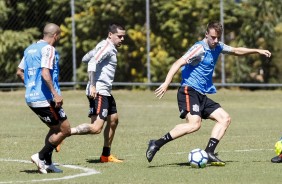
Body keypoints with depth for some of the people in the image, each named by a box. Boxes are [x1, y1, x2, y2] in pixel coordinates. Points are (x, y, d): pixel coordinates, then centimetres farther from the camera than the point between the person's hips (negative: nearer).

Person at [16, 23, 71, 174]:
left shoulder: (29, 49, 16)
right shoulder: (48, 49, -11)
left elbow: (19, 72, 19)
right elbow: (45, 73, -23)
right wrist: (55, 93, -24)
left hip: (31, 98, 9)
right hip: (45, 98, -9)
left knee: (55, 129, 20)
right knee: (65, 130, -2)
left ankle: (47, 163, 14)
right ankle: (41, 156, -5)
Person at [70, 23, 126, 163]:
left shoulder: (105, 46, 19)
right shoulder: (107, 47, -11)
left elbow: (85, 58, 26)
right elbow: (92, 62, -24)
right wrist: (92, 85, -29)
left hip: (105, 92, 11)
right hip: (98, 92, -11)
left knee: (113, 120, 18)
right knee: (96, 128, -19)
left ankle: (106, 155, 26)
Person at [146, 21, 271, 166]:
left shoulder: (217, 47, 14)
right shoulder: (200, 48, -12)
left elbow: (236, 51, 32)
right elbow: (178, 63, -21)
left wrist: (257, 51, 32)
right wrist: (166, 83, -32)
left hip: (202, 95, 10)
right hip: (189, 91, -10)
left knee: (225, 119, 4)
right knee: (194, 124, -28)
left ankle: (209, 153, -2)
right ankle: (157, 144, -26)